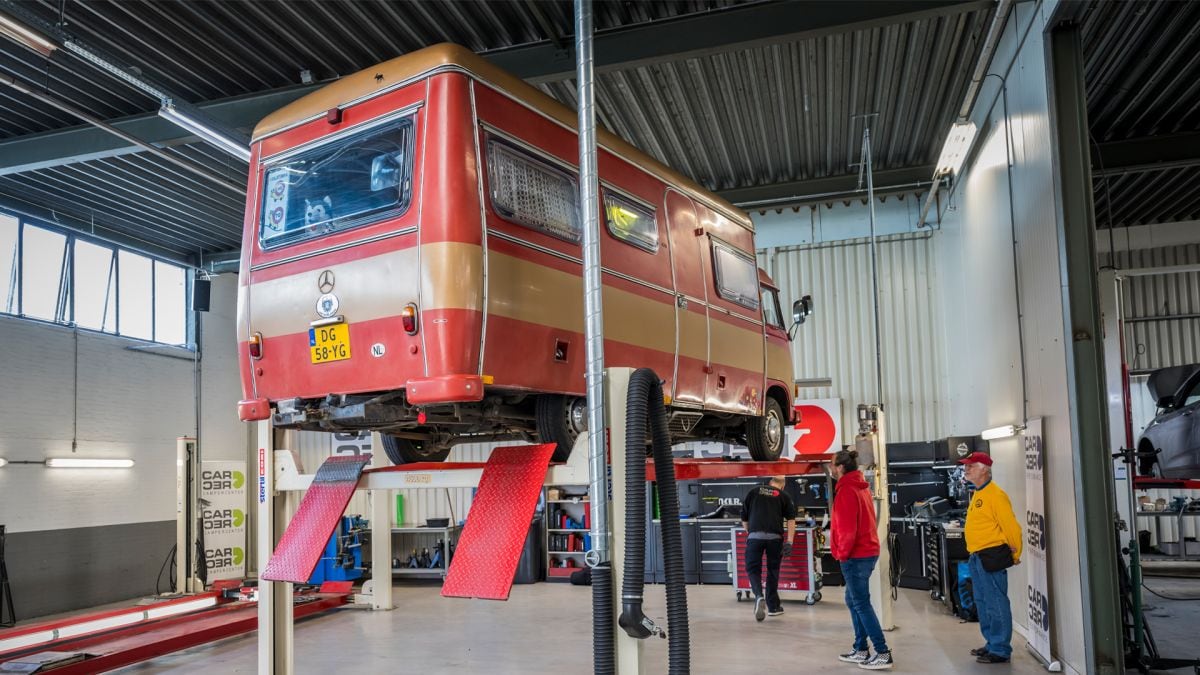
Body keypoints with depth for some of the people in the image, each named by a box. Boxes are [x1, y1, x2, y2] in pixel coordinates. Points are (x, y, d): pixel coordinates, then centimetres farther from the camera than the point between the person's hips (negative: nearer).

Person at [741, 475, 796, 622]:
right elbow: (791, 519, 1)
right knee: (772, 570, 15)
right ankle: (773, 606, 23)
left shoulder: (753, 492, 14)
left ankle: (758, 596, -18)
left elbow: (744, 518, 16)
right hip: (775, 537, 0)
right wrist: (789, 542, -2)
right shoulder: (784, 496, 13)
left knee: (753, 569, 7)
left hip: (755, 536, 0)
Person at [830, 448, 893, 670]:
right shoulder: (860, 486, 14)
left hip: (855, 555, -10)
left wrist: (842, 553, -11)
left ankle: (883, 654, -4)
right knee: (854, 601, 15)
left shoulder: (846, 490, -16)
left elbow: (847, 527, -22)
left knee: (861, 604, -5)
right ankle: (861, 650, 20)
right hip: (866, 551, 10)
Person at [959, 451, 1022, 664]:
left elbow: (1011, 526, -14)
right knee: (982, 603, 16)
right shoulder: (977, 494, 15)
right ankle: (992, 644, 27)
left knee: (996, 604, -5)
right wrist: (974, 554, 20)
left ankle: (1000, 650, 2)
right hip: (976, 557, 10)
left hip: (991, 556, -10)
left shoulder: (995, 494, -14)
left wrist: (1015, 555, -6)